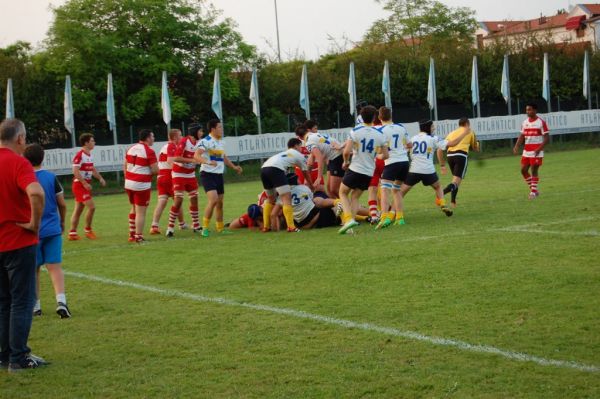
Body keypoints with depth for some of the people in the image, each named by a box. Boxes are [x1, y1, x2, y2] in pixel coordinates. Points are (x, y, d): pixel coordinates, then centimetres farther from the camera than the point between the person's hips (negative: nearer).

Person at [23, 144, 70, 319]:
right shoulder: (51, 177, -1)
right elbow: (62, 204, 3)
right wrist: (62, 222, 19)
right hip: (52, 229, 1)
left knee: (34, 269, 11)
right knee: (55, 266, -1)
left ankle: (35, 306, 17)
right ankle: (61, 301, -18)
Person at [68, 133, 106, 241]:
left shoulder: (89, 155, 12)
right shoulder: (80, 155, -17)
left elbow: (92, 169, 24)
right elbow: (75, 171, -22)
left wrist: (100, 178, 10)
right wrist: (85, 183, -24)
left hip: (85, 185, 9)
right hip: (79, 185, -9)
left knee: (78, 210, 10)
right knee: (91, 207, -11)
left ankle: (72, 233, 13)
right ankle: (87, 230, 2)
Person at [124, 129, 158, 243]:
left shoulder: (131, 148, 8)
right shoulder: (149, 151, -14)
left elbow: (125, 166, 13)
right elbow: (155, 170, -15)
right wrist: (150, 172, 7)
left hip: (129, 183, 7)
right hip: (142, 185, -7)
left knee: (134, 209, 21)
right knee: (141, 212, 0)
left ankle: (132, 235, 23)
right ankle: (139, 237, 2)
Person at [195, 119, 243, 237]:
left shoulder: (221, 142, 15)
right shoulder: (206, 141, -12)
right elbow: (196, 155, -26)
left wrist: (234, 167, 24)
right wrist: (208, 162, -41)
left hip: (219, 175, 8)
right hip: (208, 174, -8)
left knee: (220, 203, 11)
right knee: (213, 199, -21)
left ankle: (220, 229, 22)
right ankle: (205, 228, -11)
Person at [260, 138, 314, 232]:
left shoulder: (284, 153, 39)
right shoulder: (299, 155, 22)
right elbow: (306, 174, 30)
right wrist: (311, 187, 46)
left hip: (264, 168, 7)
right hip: (275, 169, -7)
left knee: (270, 198, 24)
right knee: (287, 198, -9)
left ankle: (266, 226, 24)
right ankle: (290, 227, -22)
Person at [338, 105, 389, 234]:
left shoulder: (355, 131, -10)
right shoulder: (379, 135, 0)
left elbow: (346, 151, -17)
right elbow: (385, 155, 5)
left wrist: (346, 162, 4)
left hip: (355, 169, -3)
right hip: (369, 172, 3)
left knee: (343, 193, 14)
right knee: (355, 197, 18)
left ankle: (348, 218, -7)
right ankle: (352, 219, 3)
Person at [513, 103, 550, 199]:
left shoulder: (541, 122, -7)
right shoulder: (525, 122, 11)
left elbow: (547, 138, -9)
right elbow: (522, 136, 14)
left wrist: (539, 149, -21)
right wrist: (517, 146, -3)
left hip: (536, 152, -6)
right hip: (526, 151, 6)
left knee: (534, 171, -5)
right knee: (523, 170, 3)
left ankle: (533, 192, 3)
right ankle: (533, 189, 16)